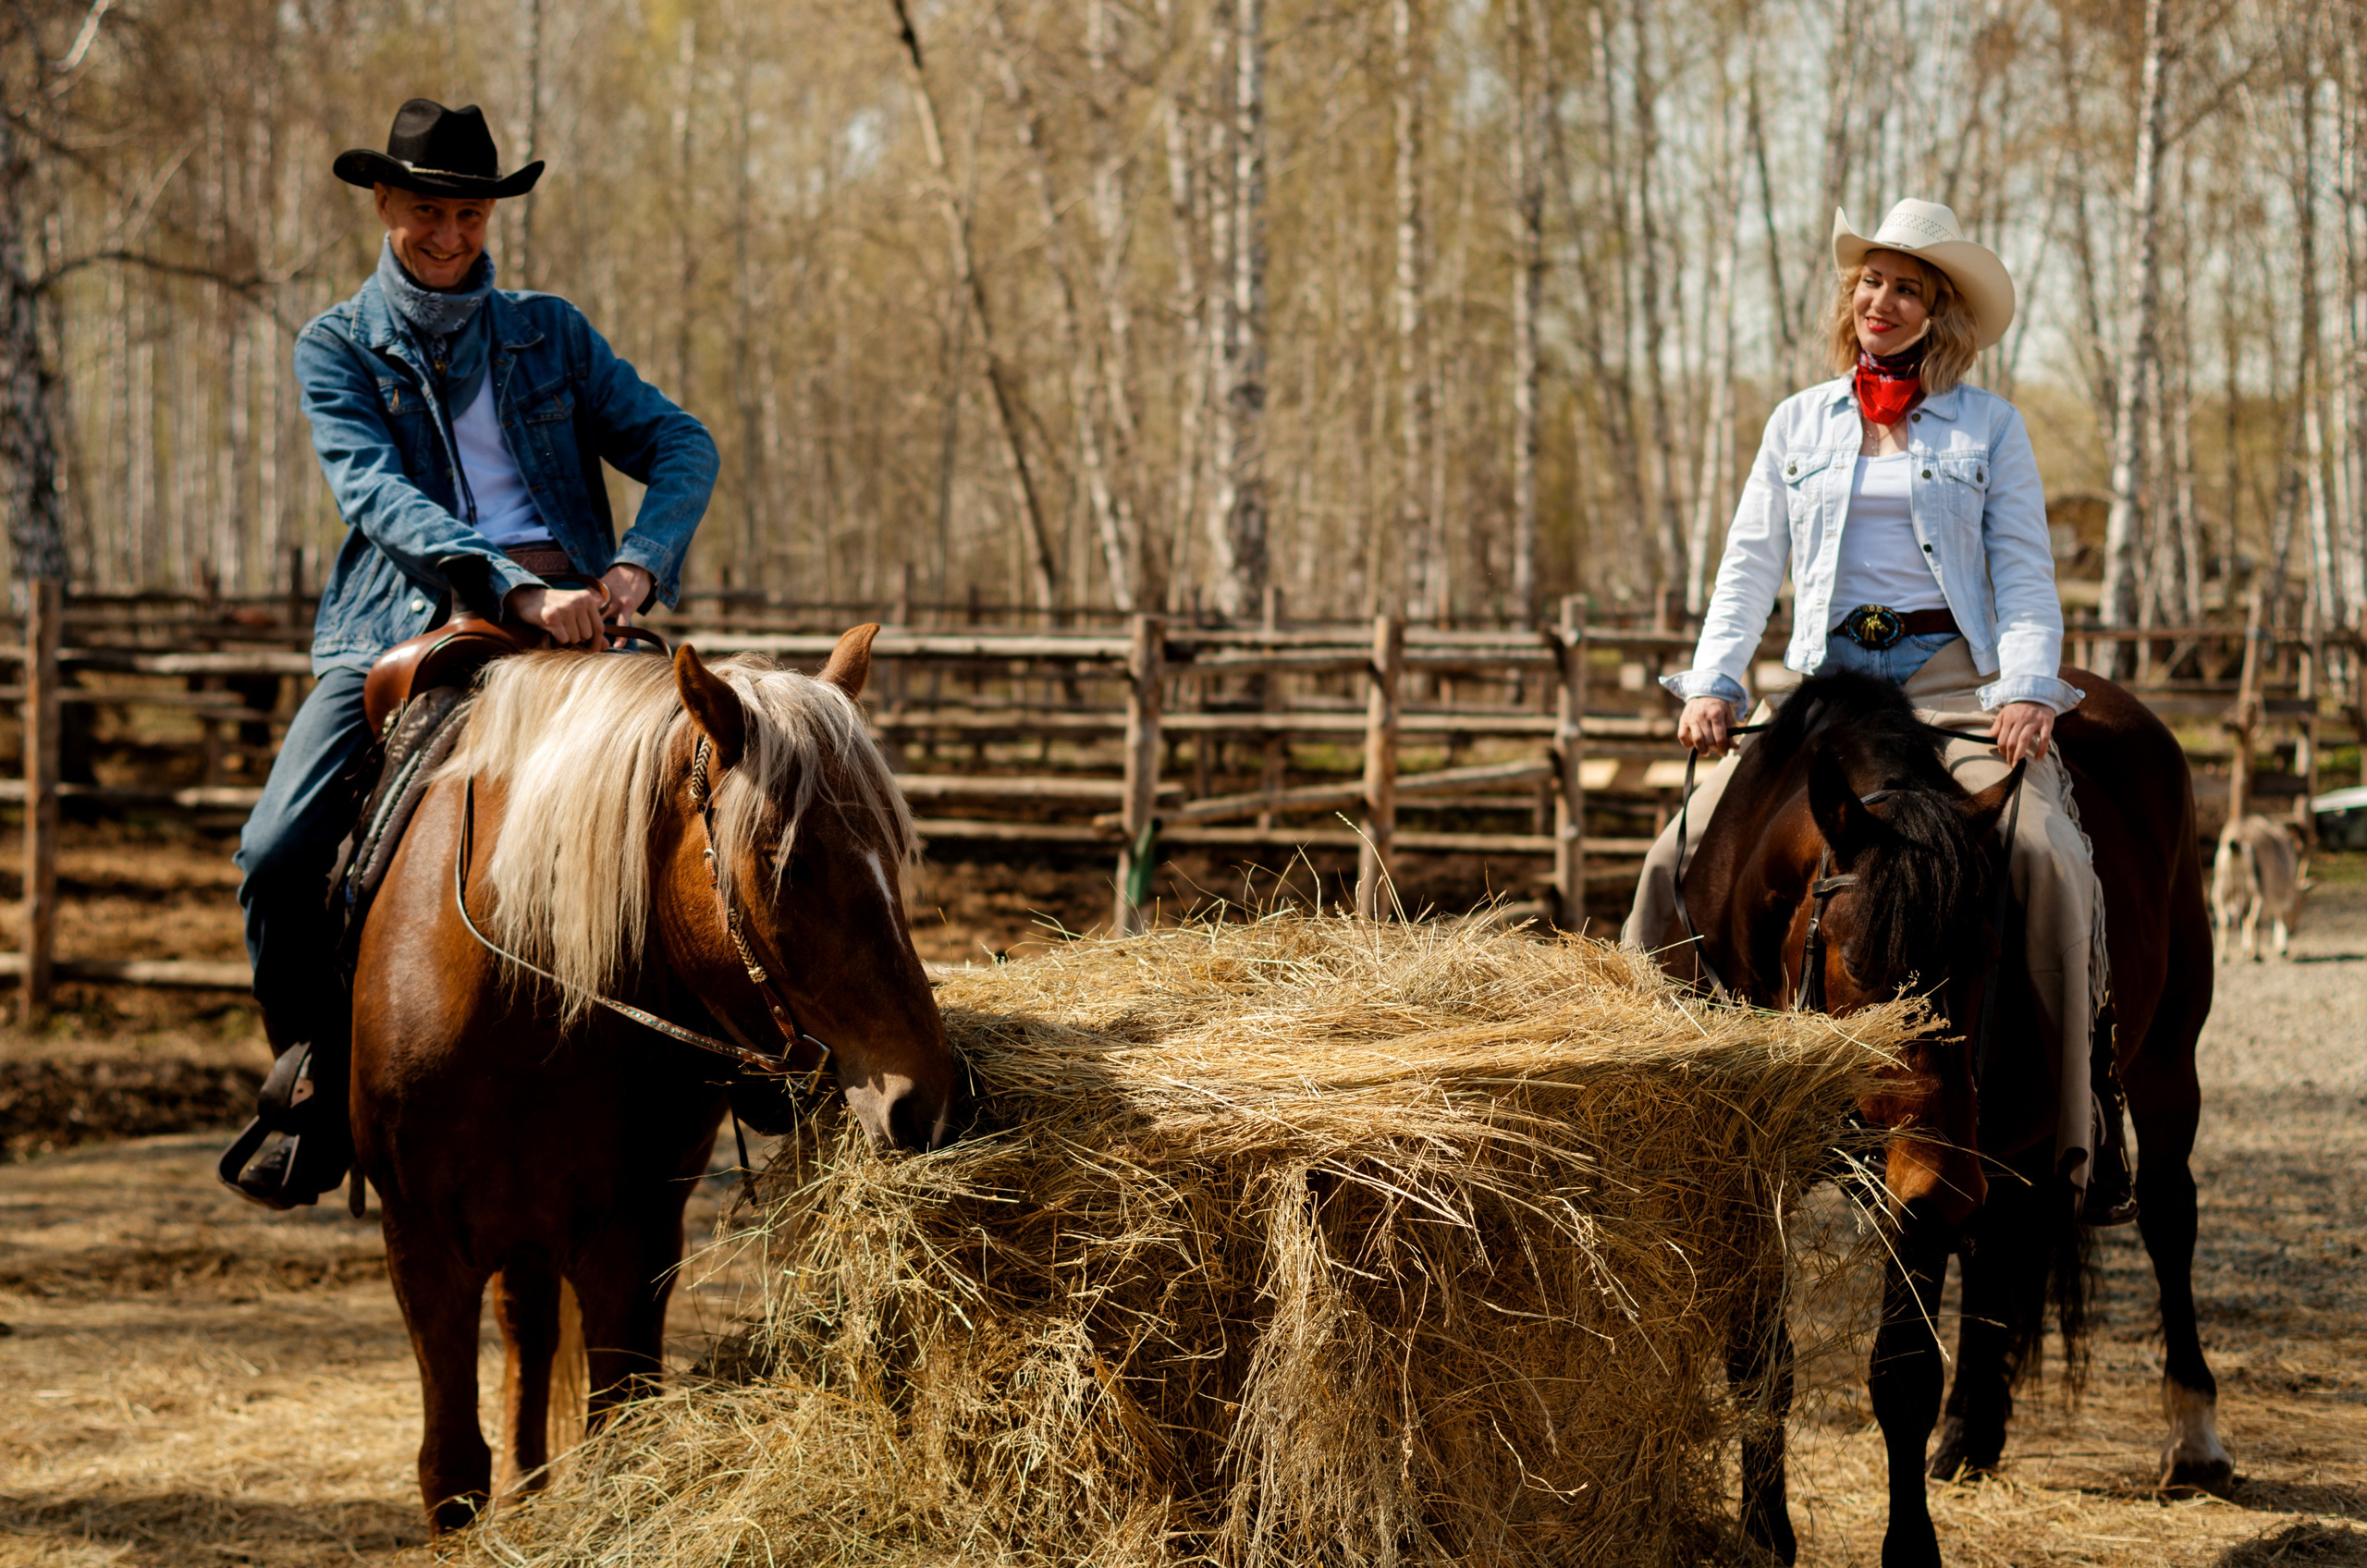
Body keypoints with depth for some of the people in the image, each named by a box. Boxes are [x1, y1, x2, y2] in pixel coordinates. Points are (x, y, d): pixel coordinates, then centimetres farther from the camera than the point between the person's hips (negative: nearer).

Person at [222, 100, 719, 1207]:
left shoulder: (548, 333, 16)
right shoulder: (337, 349, 9)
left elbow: (681, 446, 6)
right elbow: (375, 493, -9)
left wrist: (639, 562, -16)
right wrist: (513, 588, -25)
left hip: (561, 610, 1)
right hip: (402, 622, -1)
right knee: (277, 855, -19)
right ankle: (317, 1085, 3)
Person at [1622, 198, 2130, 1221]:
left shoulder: (1990, 427, 9)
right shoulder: (1799, 424, 16)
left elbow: (2024, 573, 2)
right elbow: (1750, 565, 13)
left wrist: (2029, 690, -14)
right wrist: (1713, 684, -2)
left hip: (1955, 676, -3)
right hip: (1828, 678, 3)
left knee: (2039, 850, -26)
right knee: (1690, 847, -15)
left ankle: (2075, 1130, -21)